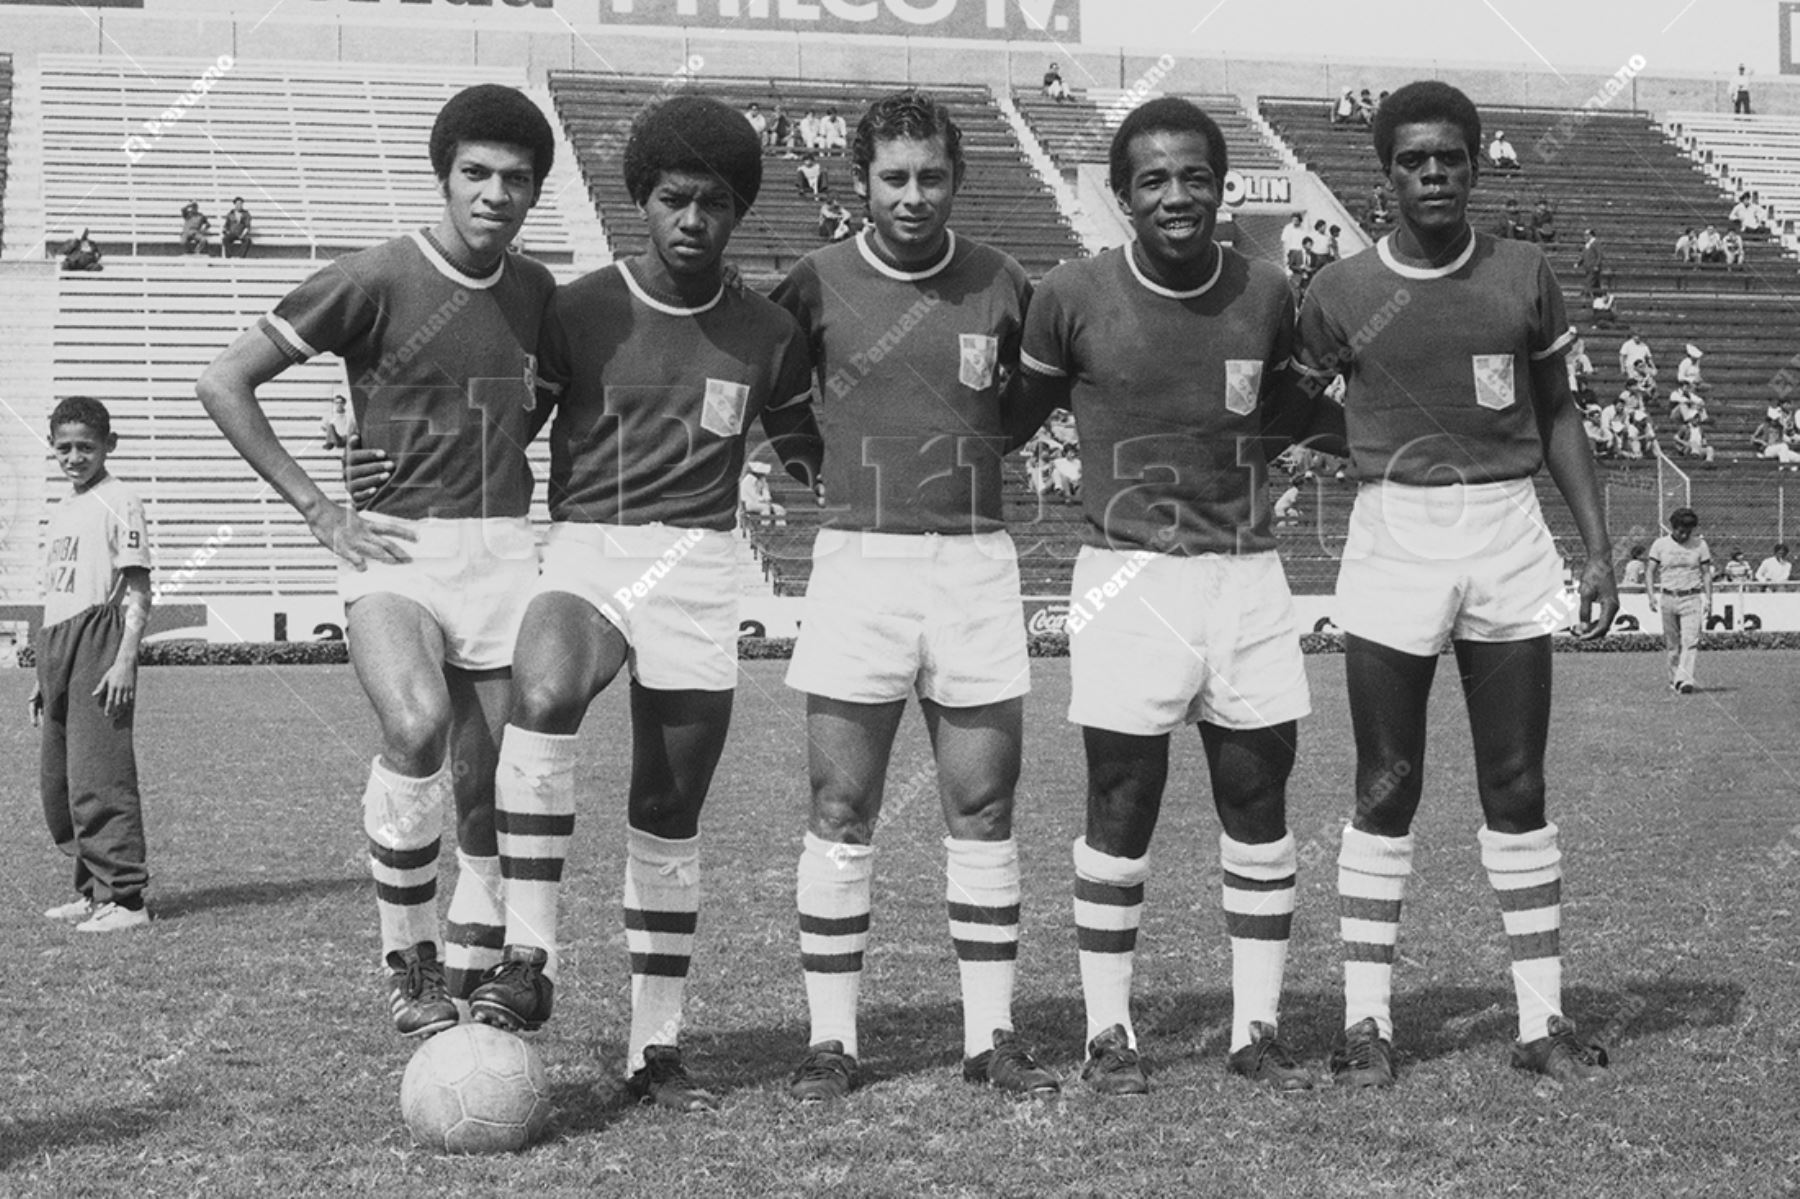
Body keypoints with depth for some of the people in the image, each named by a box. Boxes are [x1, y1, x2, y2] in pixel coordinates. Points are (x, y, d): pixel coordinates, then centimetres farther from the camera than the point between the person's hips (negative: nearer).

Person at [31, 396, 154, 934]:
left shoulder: (118, 502, -4)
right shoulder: (59, 511, 20)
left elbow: (137, 591, -10)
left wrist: (125, 661, -19)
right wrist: (44, 676, 21)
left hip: (98, 638, -9)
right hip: (56, 645, 9)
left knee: (98, 776, -12)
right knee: (56, 782, 10)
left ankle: (123, 897, -9)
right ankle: (93, 889, 19)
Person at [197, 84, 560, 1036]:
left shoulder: (534, 289, 9)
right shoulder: (375, 280, -7)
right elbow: (224, 383, -5)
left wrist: (503, 470, 13)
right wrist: (321, 513, -8)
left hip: (504, 555, 5)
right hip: (396, 555, -5)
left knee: (493, 795, 2)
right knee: (418, 726, -31)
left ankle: (466, 993, 18)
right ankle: (406, 961, -12)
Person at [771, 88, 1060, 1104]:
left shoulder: (1003, 285, 4)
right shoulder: (818, 284, 0)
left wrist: (984, 446, 8)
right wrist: (829, 462, 5)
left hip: (977, 563, 2)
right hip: (859, 560, -1)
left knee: (984, 809, 4)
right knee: (841, 814, -1)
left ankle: (993, 1036, 13)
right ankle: (833, 1040, 8)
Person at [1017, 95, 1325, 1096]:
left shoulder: (1267, 297, 3)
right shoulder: (1074, 298, -5)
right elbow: (1021, 410, 10)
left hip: (1247, 574, 3)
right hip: (1129, 576, -3)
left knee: (1260, 805, 5)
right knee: (1123, 813, 0)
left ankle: (1258, 1030, 17)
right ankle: (1109, 1033, 13)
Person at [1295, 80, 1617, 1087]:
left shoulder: (1526, 277, 4)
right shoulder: (1342, 294, -1)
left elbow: (1557, 415, 11)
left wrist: (1600, 548, 6)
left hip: (1509, 536, 2)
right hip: (1394, 539, -1)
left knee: (1518, 787, 6)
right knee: (1387, 790, 2)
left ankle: (1544, 1020, 13)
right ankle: (1369, 1022, 10)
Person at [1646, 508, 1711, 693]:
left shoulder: (1700, 545, 4)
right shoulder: (1660, 544, 4)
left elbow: (1707, 574, 7)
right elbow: (1650, 572, 5)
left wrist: (1709, 600, 0)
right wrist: (1651, 596, -8)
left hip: (1691, 598, -1)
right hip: (1668, 598, 1)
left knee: (1690, 641, -13)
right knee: (1672, 644, 6)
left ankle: (1685, 680, -19)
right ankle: (1674, 680, 16)